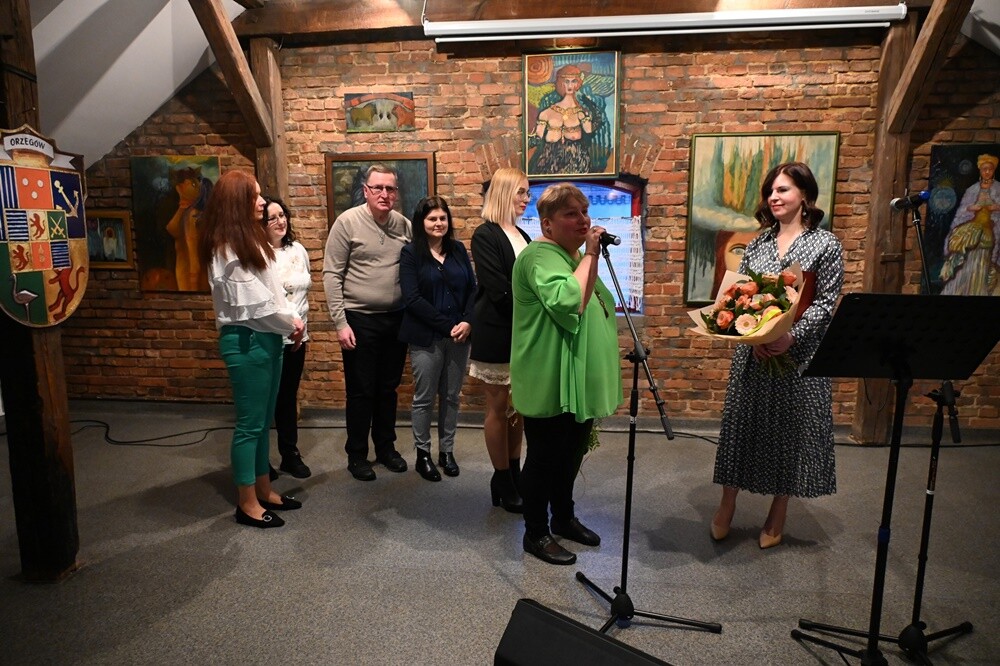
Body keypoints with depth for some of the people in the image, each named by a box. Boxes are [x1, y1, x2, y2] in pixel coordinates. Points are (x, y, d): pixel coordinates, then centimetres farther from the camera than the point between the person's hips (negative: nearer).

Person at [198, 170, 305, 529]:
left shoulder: (251, 239, 13)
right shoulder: (227, 248, -16)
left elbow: (273, 289, 14)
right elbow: (253, 303, -19)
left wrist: (292, 319, -1)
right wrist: (291, 323, -6)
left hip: (266, 337, 9)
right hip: (246, 341, -9)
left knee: (264, 419, 16)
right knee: (250, 423, 1)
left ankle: (263, 489, 29)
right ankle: (247, 503, 15)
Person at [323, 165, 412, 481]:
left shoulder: (404, 225, 3)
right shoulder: (348, 222, -9)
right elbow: (331, 274, -9)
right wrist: (340, 322, -13)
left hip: (396, 319, 4)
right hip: (360, 319, -4)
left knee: (388, 388, 16)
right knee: (360, 391, 7)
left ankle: (386, 447, 32)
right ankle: (356, 455, 23)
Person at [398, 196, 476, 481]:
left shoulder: (458, 249, 9)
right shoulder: (411, 253, -3)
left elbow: (473, 289, 6)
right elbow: (412, 298, -11)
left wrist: (467, 322, -10)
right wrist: (447, 326, -15)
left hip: (459, 335, 4)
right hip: (426, 338, -3)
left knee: (451, 396, 11)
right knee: (424, 398, 6)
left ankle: (447, 451, 25)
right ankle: (423, 454, 21)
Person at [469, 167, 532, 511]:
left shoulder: (522, 236, 14)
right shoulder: (485, 235, -9)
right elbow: (499, 291, -17)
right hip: (497, 332, -7)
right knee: (500, 408, 4)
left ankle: (514, 474, 25)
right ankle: (502, 483, 16)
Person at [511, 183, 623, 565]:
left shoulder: (574, 255, 14)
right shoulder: (540, 256, -16)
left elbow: (595, 307, 23)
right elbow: (570, 303, -32)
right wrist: (591, 254, -23)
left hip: (578, 381, 10)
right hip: (551, 384, -9)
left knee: (571, 454, 20)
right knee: (545, 457, 4)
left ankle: (564, 517, 38)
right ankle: (535, 534, 20)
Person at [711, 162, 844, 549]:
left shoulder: (826, 244, -2)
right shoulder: (758, 243, 9)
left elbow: (826, 303, -7)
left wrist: (791, 336, -21)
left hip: (799, 353, -3)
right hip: (753, 352, 3)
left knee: (790, 428, 7)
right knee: (742, 423, 8)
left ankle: (777, 516, 25)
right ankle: (726, 507, 22)